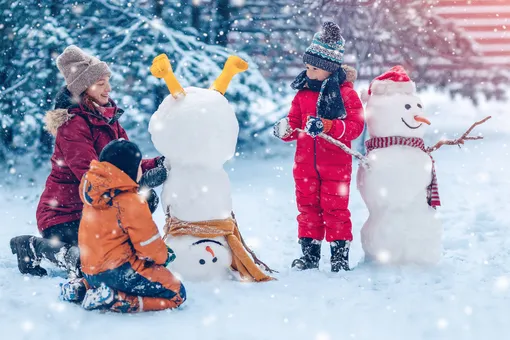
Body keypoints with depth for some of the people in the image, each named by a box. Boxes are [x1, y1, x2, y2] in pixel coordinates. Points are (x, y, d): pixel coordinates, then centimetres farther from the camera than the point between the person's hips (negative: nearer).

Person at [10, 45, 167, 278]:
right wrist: (144, 180, -33)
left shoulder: (108, 117, 7)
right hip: (63, 213, -8)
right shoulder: (73, 124, -21)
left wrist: (157, 164, -13)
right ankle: (32, 246, 0)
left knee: (146, 199, -11)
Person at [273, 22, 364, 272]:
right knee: (308, 207, 9)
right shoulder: (303, 93, 7)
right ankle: (309, 253, 18)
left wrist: (327, 126, -24)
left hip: (336, 163, -4)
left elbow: (355, 125, -12)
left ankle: (340, 255, 8)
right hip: (305, 162, 5)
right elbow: (295, 123, 13)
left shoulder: (345, 92, -6)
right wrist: (285, 130, -10)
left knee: (335, 208, -1)